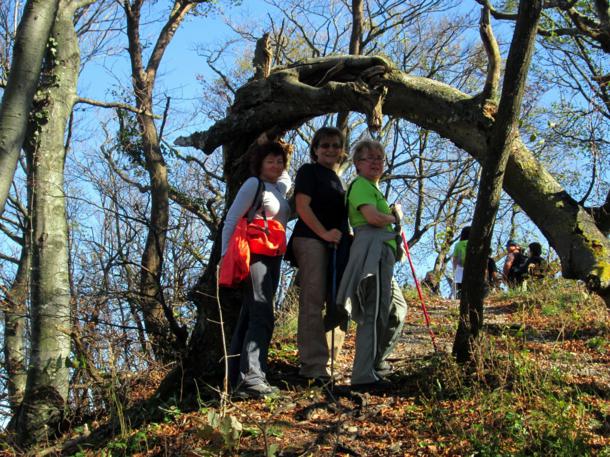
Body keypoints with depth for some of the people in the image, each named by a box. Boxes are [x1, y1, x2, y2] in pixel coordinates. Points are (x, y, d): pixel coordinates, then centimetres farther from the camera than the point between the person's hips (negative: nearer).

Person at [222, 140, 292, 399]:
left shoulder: (282, 186, 16)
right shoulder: (253, 184, -6)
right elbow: (231, 220, -9)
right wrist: (226, 255, -14)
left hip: (273, 258, 9)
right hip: (254, 255, -8)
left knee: (250, 318, 9)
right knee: (262, 316, -17)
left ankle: (237, 379, 13)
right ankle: (251, 378, -23)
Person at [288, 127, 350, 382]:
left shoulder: (339, 180, 26)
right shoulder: (309, 171, 4)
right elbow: (302, 205, -8)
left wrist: (346, 238, 13)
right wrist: (324, 233, -18)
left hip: (337, 246, 8)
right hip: (311, 241, -8)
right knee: (313, 304, -11)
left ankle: (327, 361, 9)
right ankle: (313, 366, -14)